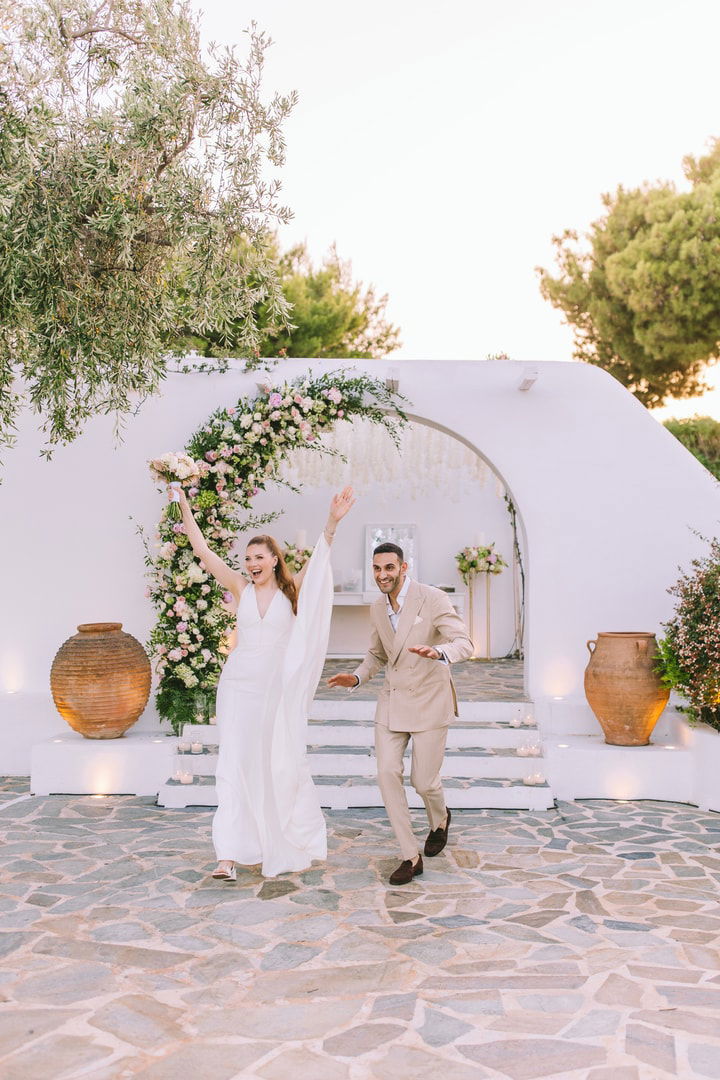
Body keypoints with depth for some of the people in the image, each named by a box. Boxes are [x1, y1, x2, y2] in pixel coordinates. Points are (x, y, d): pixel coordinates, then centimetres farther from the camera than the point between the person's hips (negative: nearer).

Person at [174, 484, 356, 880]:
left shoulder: (292, 591, 0)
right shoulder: (240, 587, 2)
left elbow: (319, 554, -13)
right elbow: (202, 550, -3)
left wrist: (333, 521, -27)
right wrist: (184, 506, -7)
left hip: (277, 689, 0)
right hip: (239, 686, 1)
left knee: (282, 765, 11)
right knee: (234, 764, -5)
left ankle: (301, 837, 34)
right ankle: (228, 855, -5)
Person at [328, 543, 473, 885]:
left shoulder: (432, 599, -14)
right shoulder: (377, 609, 6)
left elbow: (464, 644, -20)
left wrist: (437, 652, -42)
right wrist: (356, 677, 0)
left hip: (428, 701, -5)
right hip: (392, 701, 5)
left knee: (424, 782, 0)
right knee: (387, 773, -7)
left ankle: (440, 819, 38)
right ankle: (410, 856, 4)